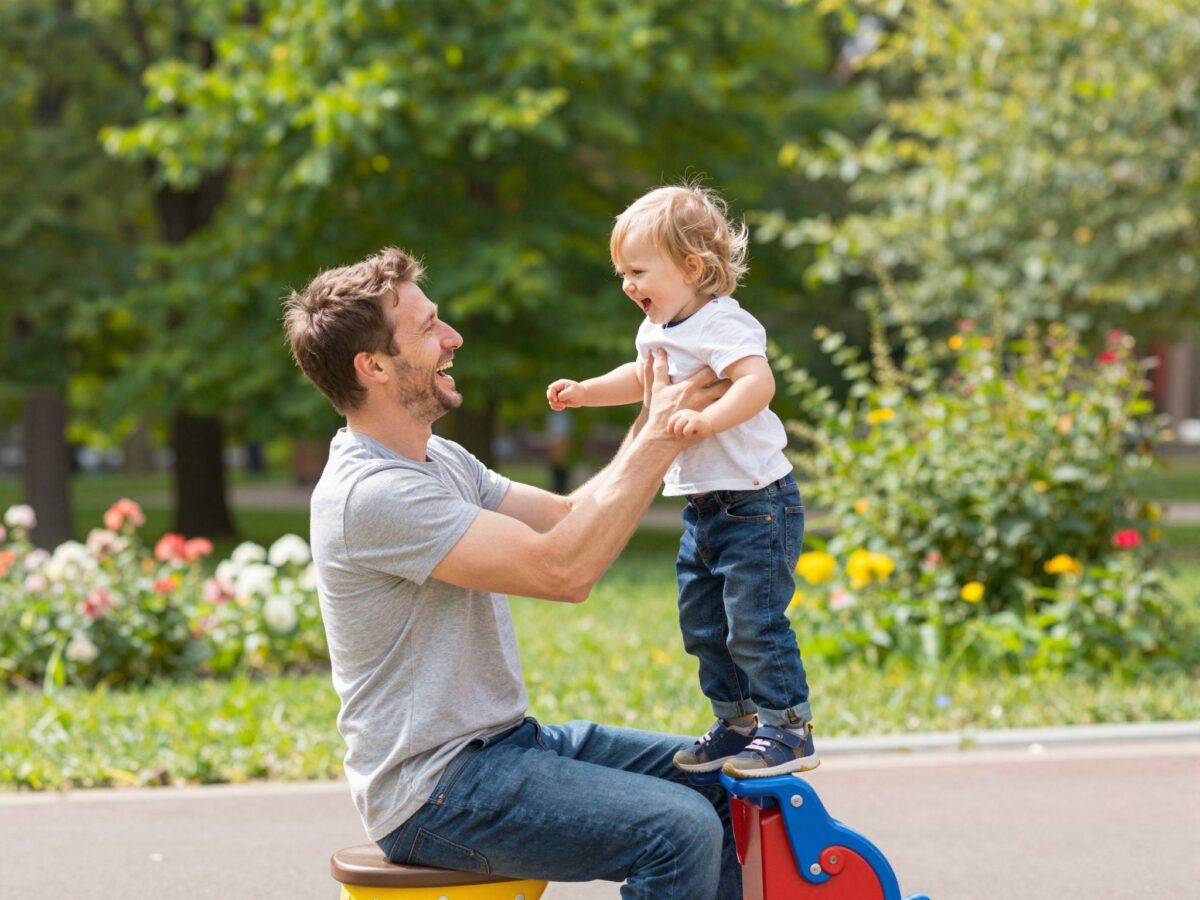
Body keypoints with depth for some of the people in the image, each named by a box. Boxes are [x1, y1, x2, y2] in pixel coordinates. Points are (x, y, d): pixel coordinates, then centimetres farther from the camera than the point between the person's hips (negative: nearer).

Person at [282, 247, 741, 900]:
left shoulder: (442, 461, 13)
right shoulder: (373, 492, -21)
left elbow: (568, 519, 13)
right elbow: (564, 569, -25)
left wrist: (650, 423, 1)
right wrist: (659, 440, -19)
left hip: (507, 741, 10)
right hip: (435, 791, -10)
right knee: (679, 829, -23)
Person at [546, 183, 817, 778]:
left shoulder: (723, 325, -18)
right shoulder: (658, 331, 12)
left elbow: (758, 382, -34)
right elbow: (642, 378, 33)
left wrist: (706, 418, -46)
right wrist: (584, 392, 25)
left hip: (755, 503, -10)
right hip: (703, 507, 10)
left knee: (754, 622, -9)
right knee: (702, 624, 13)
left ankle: (788, 730, 0)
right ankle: (737, 723, 25)